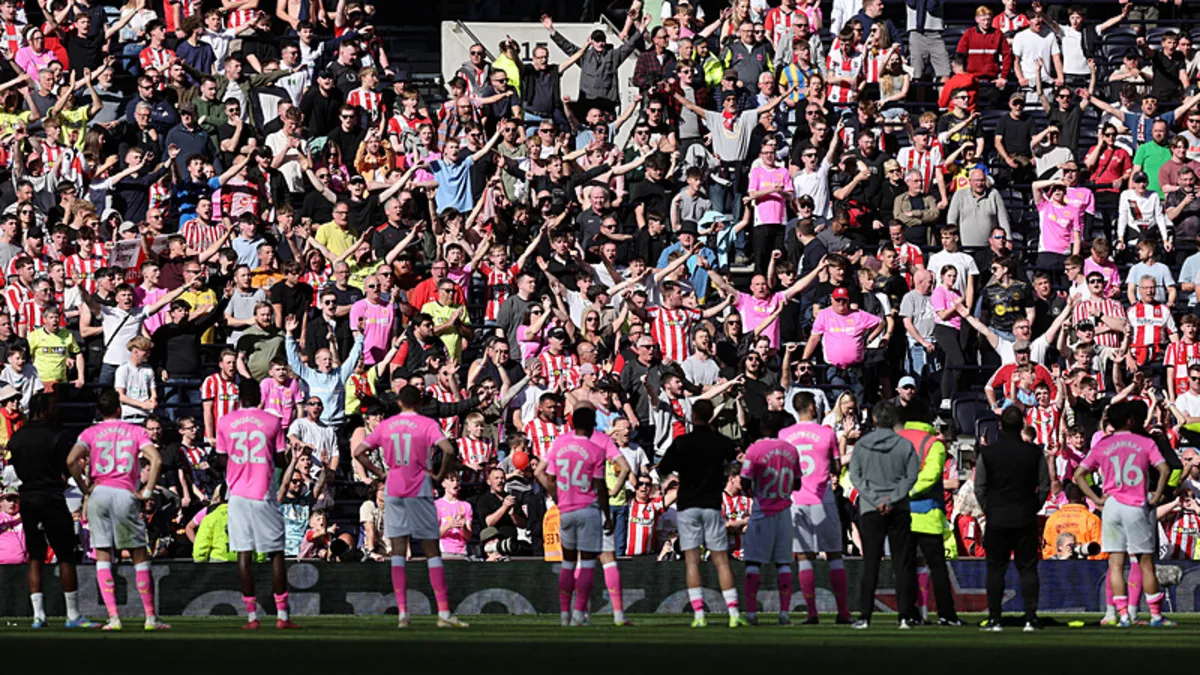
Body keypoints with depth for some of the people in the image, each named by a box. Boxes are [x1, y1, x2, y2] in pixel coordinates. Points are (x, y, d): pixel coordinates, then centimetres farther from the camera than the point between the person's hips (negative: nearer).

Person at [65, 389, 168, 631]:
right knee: (139, 556, 7)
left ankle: (113, 617, -4)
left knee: (103, 557, 4)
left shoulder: (90, 433, 7)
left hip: (98, 493, 1)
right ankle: (151, 617, 6)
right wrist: (147, 491, -1)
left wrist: (84, 487, 2)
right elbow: (156, 460, -8)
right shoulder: (136, 431, 7)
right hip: (126, 495, -1)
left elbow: (71, 460, -9)